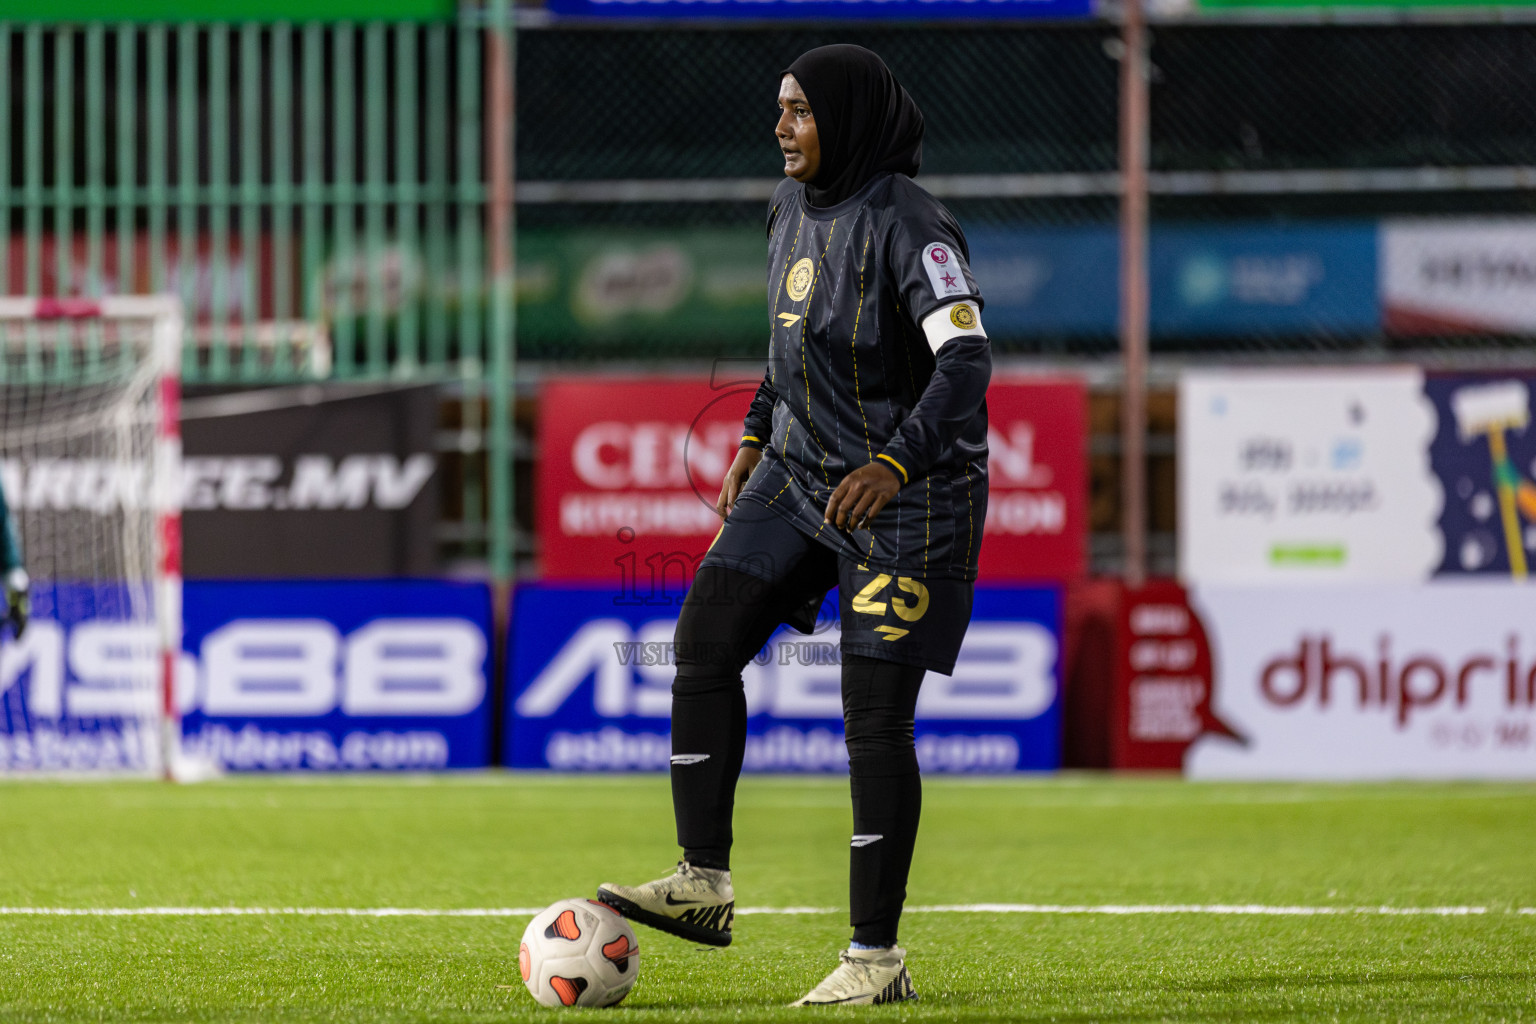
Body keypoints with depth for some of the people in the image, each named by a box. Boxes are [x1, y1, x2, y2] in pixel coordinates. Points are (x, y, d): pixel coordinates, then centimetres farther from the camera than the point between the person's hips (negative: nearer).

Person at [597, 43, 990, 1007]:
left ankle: (877, 957, 2)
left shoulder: (908, 226, -20)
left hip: (909, 495, -8)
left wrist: (893, 464, -42)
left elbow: (967, 360, -30)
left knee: (875, 717, -7)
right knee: (705, 639, -3)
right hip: (803, 474, 8)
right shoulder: (795, 205, 6)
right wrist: (757, 437, 17)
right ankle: (704, 884, 3)